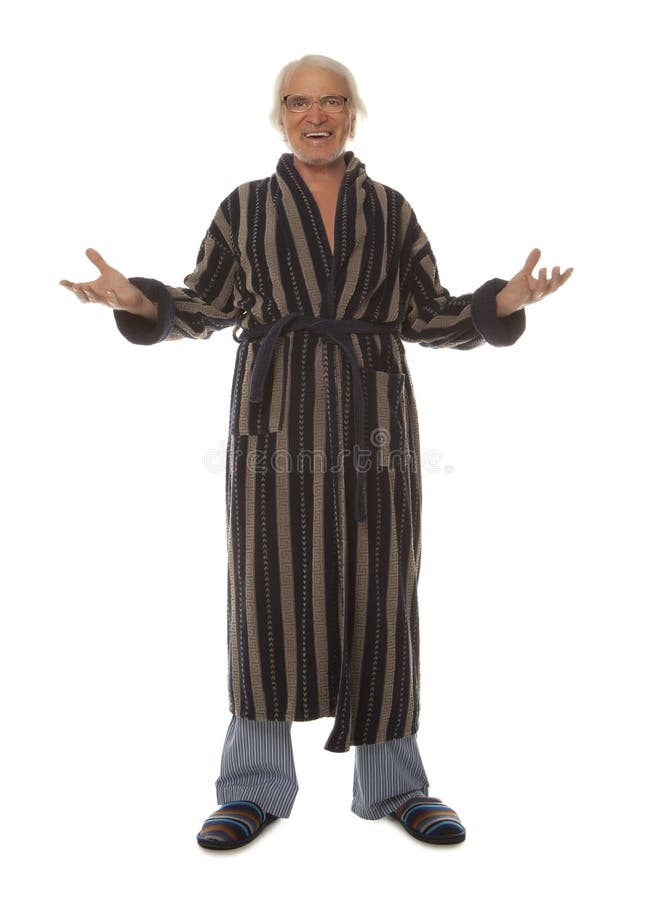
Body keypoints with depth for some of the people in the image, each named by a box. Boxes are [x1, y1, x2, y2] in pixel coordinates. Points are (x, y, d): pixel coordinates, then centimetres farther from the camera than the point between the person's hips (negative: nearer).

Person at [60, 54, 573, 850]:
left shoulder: (390, 210, 12)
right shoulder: (245, 206, 10)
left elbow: (429, 316, 10)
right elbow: (204, 307, 10)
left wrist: (505, 301, -6)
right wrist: (134, 299, -7)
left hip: (372, 422, 1)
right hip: (275, 419, 0)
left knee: (377, 590, 2)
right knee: (269, 587, -1)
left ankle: (392, 783, 17)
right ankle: (254, 787, 14)